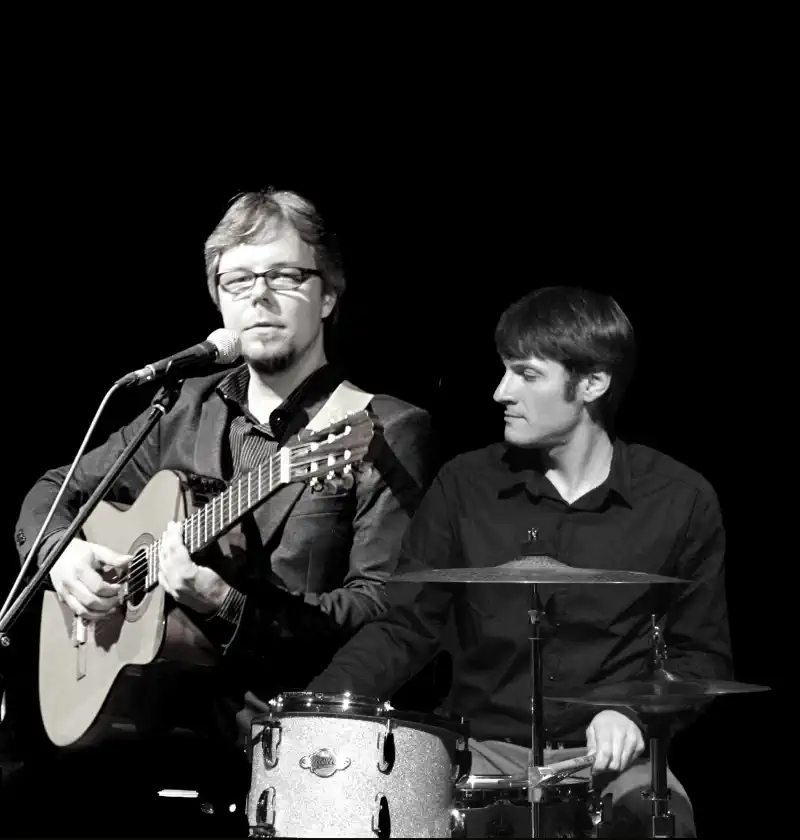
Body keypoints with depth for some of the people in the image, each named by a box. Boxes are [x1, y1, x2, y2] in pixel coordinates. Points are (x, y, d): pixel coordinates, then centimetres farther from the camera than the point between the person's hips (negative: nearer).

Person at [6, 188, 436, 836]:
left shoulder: (387, 434, -4)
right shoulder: (190, 412, 14)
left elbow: (383, 609, -13)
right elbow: (55, 491, 25)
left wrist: (230, 609, -24)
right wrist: (64, 552, 2)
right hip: (171, 715, 5)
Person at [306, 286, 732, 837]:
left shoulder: (681, 501, 0)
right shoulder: (465, 487, 4)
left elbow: (702, 654, 5)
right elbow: (405, 626, 5)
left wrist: (634, 714, -14)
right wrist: (320, 703, -11)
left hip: (608, 755, -1)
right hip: (482, 746, 1)